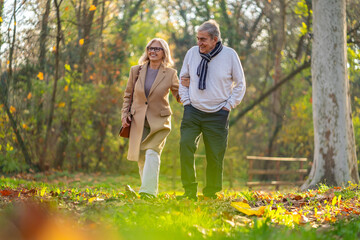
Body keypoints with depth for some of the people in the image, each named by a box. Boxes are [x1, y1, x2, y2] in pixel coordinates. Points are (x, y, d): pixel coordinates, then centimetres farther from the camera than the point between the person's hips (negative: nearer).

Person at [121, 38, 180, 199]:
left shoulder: (170, 74, -2)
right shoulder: (136, 71, 5)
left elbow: (180, 97, 4)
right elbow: (128, 95, 14)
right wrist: (125, 114, 2)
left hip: (159, 121, -3)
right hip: (138, 121, 3)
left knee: (152, 153, -21)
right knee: (142, 159, 6)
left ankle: (148, 192, -28)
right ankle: (148, 190, 22)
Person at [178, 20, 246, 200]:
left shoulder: (230, 55, -2)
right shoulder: (192, 53, 3)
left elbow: (240, 84, 7)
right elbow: (183, 78, 17)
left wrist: (228, 106, 0)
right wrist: (186, 101, 6)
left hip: (217, 114, -1)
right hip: (193, 111, 2)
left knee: (215, 155, 0)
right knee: (185, 146, -16)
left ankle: (211, 194, 16)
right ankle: (190, 192, -9)